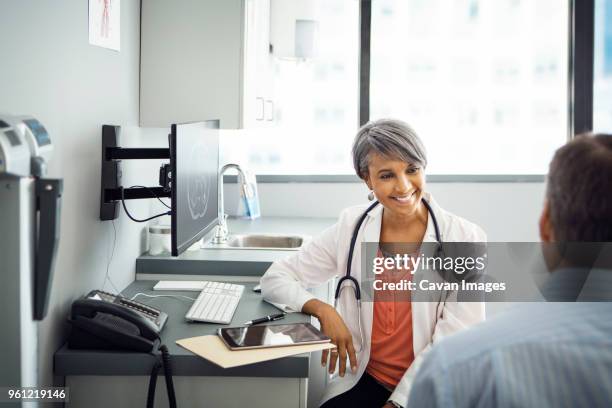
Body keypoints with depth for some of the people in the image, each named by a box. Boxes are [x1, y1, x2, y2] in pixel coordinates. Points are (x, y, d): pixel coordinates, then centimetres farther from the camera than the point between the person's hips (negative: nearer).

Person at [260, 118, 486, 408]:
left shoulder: (465, 239, -6)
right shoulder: (351, 227, 0)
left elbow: (455, 340, -8)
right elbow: (275, 279, 4)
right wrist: (322, 310, -14)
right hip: (364, 379, 2)